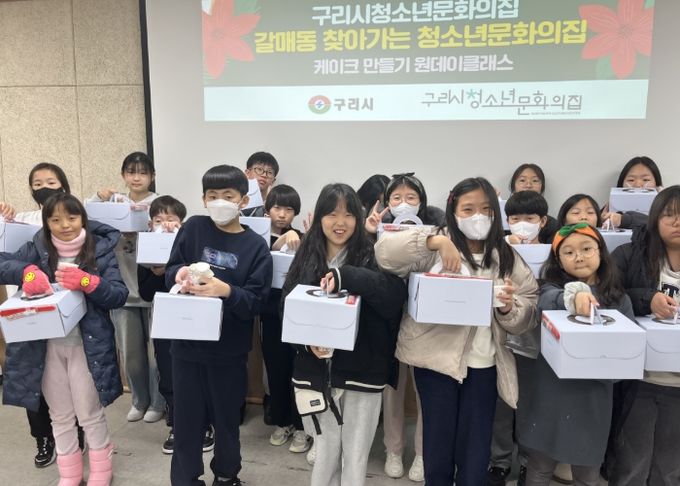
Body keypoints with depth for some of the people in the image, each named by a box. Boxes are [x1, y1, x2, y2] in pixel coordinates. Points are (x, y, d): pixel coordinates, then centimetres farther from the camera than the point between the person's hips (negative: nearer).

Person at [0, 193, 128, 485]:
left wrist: (88, 282, -26)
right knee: (60, 416, 17)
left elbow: (119, 296, -9)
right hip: (46, 346, 3)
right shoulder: (37, 250, 2)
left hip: (86, 345, -3)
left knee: (90, 413, 9)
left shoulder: (101, 250, -4)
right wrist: (26, 271, -25)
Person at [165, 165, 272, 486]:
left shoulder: (256, 246, -7)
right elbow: (170, 272, 0)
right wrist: (181, 273, -22)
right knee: (187, 416, 12)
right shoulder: (193, 228, -2)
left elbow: (256, 302, -12)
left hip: (229, 350, -1)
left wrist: (226, 291, -28)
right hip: (187, 344, 1)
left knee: (226, 416, 15)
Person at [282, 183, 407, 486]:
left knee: (355, 456, 10)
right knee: (326, 451, 15)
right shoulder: (307, 257, 4)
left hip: (362, 370, -2)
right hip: (317, 370, 2)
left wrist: (345, 277, -32)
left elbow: (395, 295, -21)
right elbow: (288, 307, 3)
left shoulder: (371, 256, -4)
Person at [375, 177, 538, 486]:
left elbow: (526, 316, 4)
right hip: (437, 359, -2)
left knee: (475, 455, 12)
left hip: (484, 364, 3)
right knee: (438, 449, 12)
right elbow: (386, 252, -18)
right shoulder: (436, 245, -3)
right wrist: (435, 241, -26)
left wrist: (509, 308, -17)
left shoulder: (506, 258, 7)